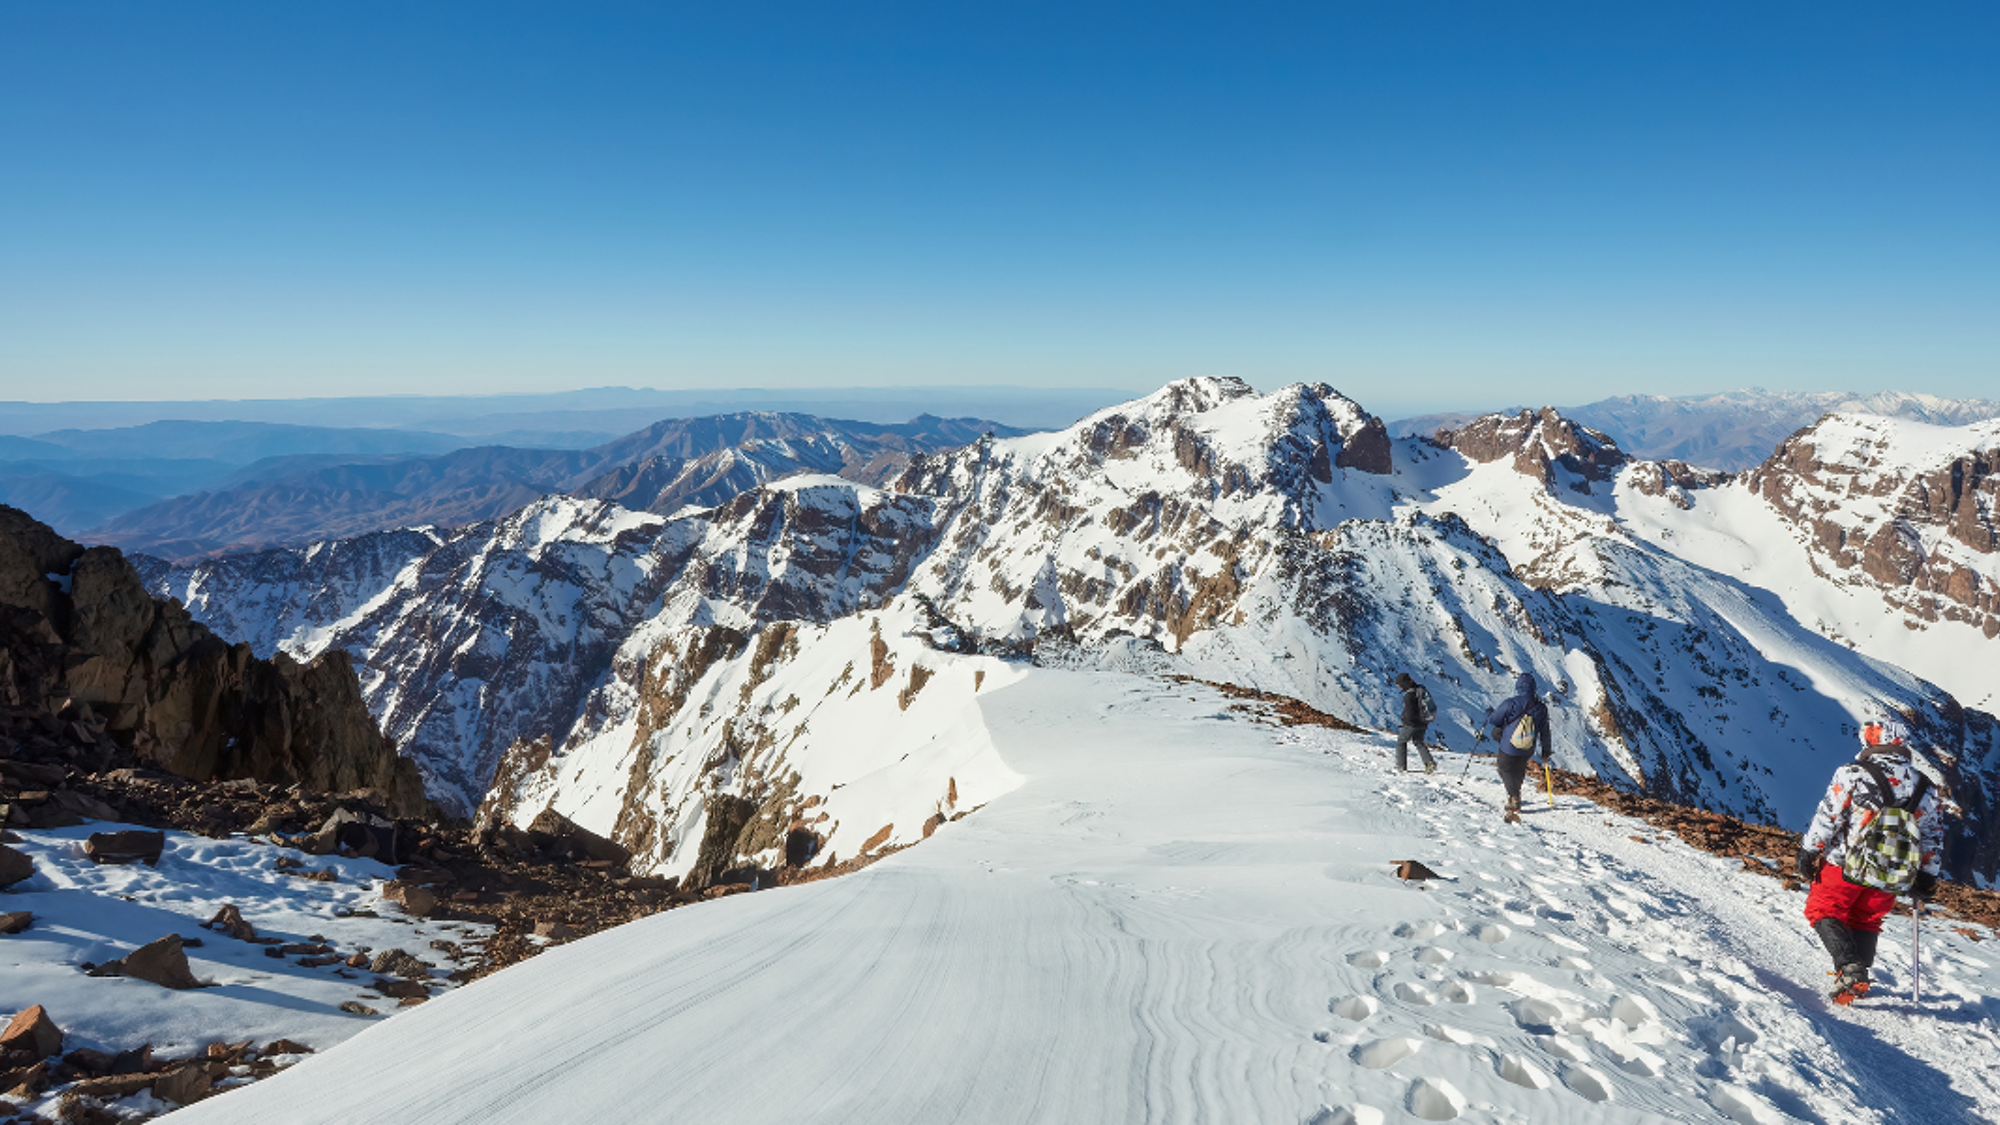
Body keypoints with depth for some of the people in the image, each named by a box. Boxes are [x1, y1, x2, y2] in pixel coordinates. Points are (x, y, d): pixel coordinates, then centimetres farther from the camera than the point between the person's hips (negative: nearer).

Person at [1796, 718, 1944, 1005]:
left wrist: (1809, 852, -3)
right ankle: (1859, 975, 18)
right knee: (1867, 921, 21)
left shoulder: (1853, 774, -13)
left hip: (1845, 865, -4)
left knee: (1824, 911, 7)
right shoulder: (1926, 789, 3)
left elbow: (1826, 818, -12)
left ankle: (1849, 969, -11)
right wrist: (1927, 878, 22)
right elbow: (1934, 838, 11)